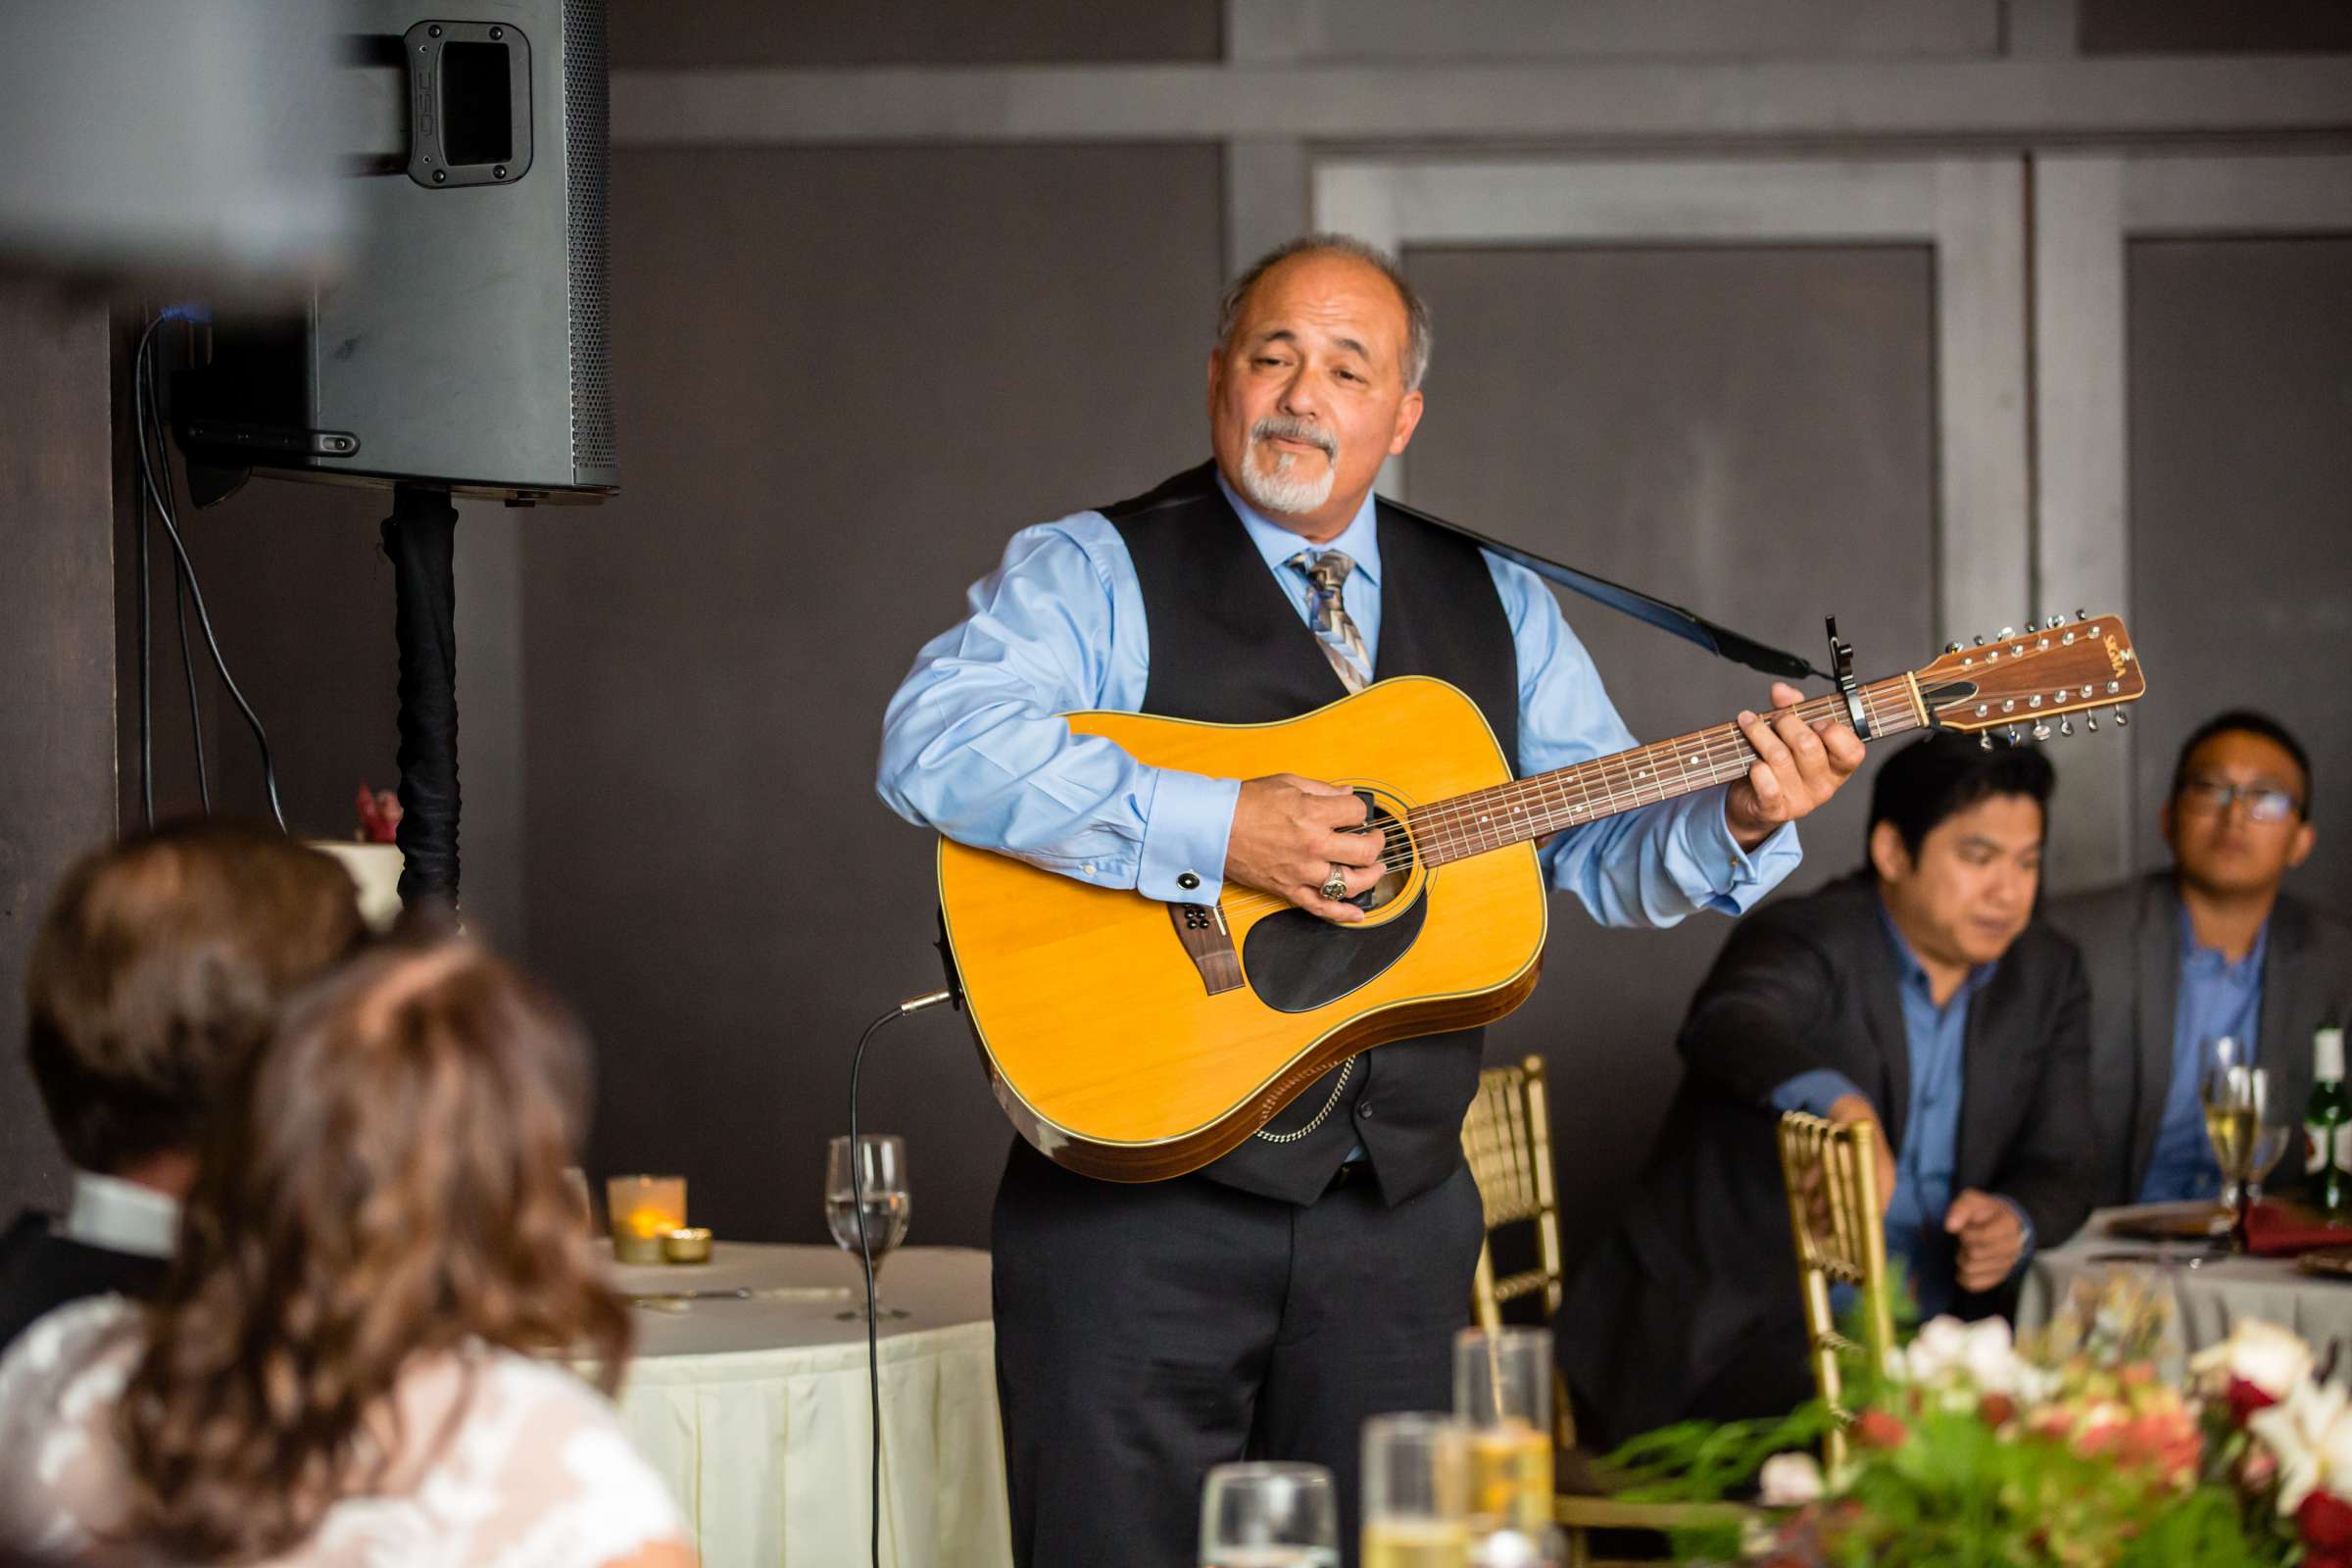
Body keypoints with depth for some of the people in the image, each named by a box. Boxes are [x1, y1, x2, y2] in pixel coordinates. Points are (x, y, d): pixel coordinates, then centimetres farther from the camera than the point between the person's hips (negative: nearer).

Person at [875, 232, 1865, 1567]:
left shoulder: (1498, 610, 14)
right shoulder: (1097, 574, -2)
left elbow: (1610, 854, 12)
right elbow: (936, 742, -20)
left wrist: (1738, 823, -10)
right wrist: (1211, 832, -27)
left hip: (1396, 1206, 5)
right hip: (1144, 1191, -4)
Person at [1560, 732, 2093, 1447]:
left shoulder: (2048, 977, 10)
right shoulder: (1804, 942, -11)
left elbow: (2058, 1168, 10)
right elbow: (1728, 1029, -34)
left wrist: (2017, 1223, -15)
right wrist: (1843, 1106, -55)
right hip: (1743, 1333, -7)